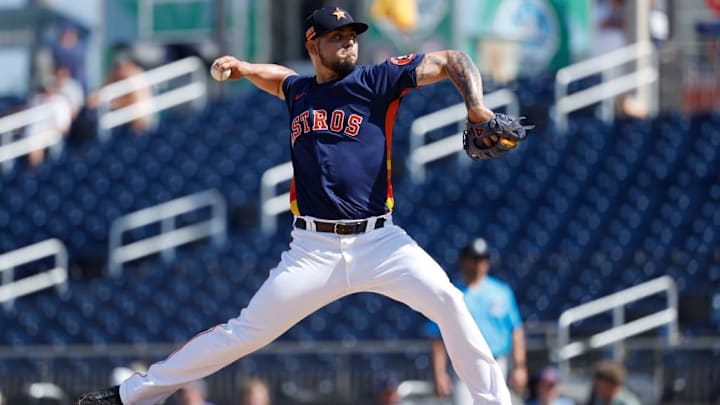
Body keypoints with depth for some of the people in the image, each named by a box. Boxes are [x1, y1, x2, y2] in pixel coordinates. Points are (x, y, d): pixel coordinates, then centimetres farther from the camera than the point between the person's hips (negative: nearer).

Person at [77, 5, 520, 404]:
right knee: (246, 332, 0)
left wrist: (476, 107, -17)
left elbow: (452, 61, -1)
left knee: (447, 301, -22)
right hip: (314, 251, 2)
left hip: (379, 241, -1)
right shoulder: (299, 91, 13)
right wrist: (241, 68, 19)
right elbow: (276, 75, 38)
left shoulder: (377, 81, 2)